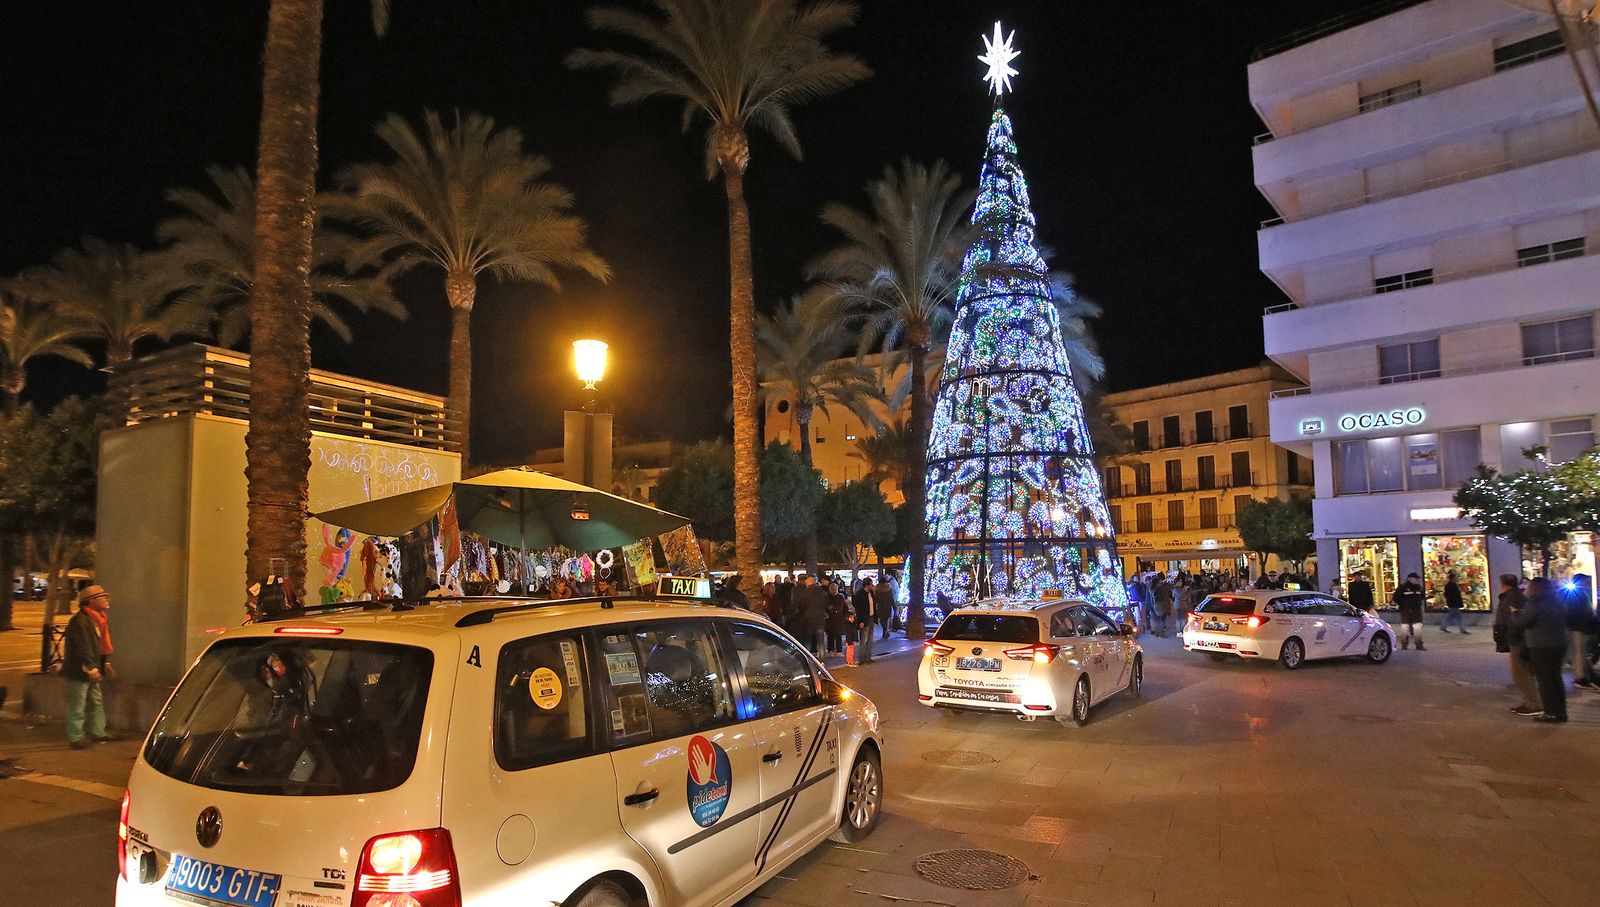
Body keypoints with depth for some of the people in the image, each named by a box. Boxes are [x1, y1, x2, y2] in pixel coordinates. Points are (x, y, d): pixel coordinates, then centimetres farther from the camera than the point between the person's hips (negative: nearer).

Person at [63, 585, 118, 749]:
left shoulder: (97, 620, 13)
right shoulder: (80, 621, -20)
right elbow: (82, 647, -25)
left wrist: (106, 663, 12)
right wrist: (91, 668, -26)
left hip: (92, 673, 10)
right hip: (78, 672, -10)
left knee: (97, 702, 16)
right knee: (77, 706, -2)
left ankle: (98, 732, 25)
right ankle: (76, 738, 4)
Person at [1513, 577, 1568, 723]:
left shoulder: (1534, 604, -16)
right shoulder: (1557, 603, 9)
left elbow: (1520, 623, -17)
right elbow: (1564, 621, 22)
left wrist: (1515, 612, 3)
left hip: (1540, 647, -8)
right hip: (1559, 644, 8)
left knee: (1544, 679, 0)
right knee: (1556, 678, 15)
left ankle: (1551, 713, 2)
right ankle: (1561, 712, 19)